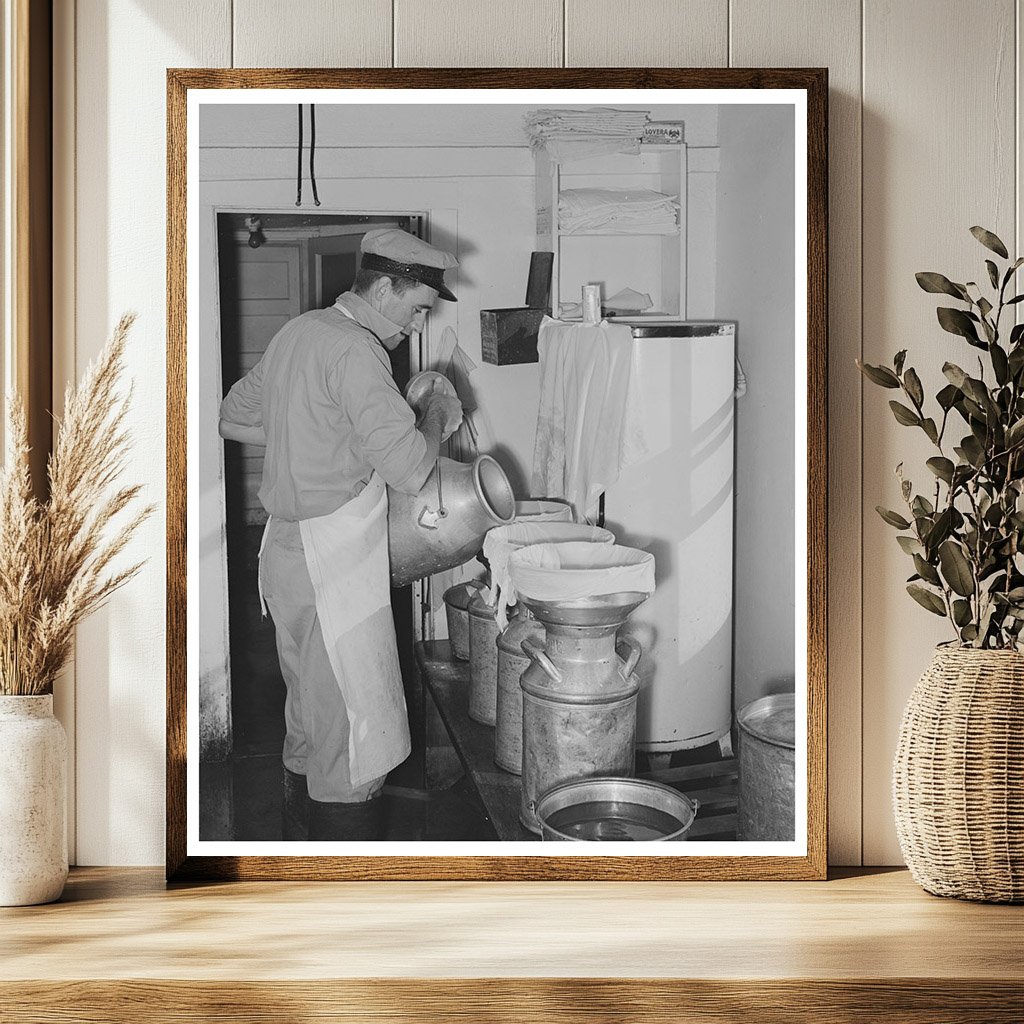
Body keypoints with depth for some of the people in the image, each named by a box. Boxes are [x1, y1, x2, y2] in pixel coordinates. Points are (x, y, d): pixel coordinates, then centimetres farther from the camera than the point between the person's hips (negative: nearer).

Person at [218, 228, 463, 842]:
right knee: (359, 730, -2)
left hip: (288, 554, 10)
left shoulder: (297, 333, 11)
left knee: (310, 724, 20)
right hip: (333, 566, -10)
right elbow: (410, 469, -25)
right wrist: (438, 417, -6)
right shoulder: (355, 352, -19)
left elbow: (234, 417, 23)